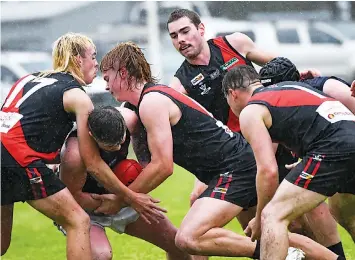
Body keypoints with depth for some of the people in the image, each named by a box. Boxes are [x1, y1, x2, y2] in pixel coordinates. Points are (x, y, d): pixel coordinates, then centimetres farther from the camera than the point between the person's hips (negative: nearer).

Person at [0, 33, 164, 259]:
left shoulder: (29, 79, 24)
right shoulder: (77, 96, 4)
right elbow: (93, 163, 4)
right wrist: (131, 198, 12)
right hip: (20, 163, -7)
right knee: (78, 221, 2)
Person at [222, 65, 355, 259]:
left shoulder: (250, 111, 7)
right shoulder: (292, 85, 30)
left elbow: (268, 170, -1)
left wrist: (259, 219, 10)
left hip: (334, 148, -8)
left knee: (273, 216, -5)